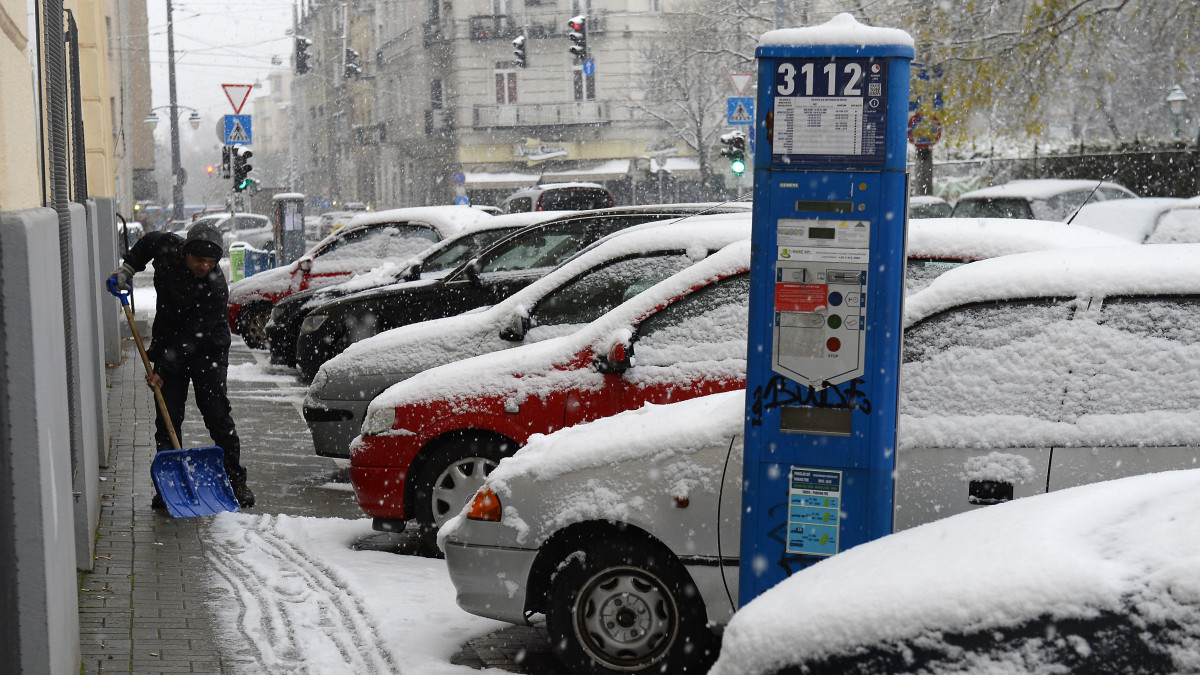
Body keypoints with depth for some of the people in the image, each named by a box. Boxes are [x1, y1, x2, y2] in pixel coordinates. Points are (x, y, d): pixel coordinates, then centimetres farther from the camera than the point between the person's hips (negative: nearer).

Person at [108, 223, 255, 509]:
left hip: (208, 353, -4)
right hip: (169, 348, 5)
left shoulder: (216, 289, -27)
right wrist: (128, 268, 2)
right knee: (167, 419, 1)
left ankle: (236, 480, 5)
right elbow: (147, 243, 15)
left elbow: (193, 338, -27)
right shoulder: (167, 246, -12)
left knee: (218, 416, -5)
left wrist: (164, 371, -29)